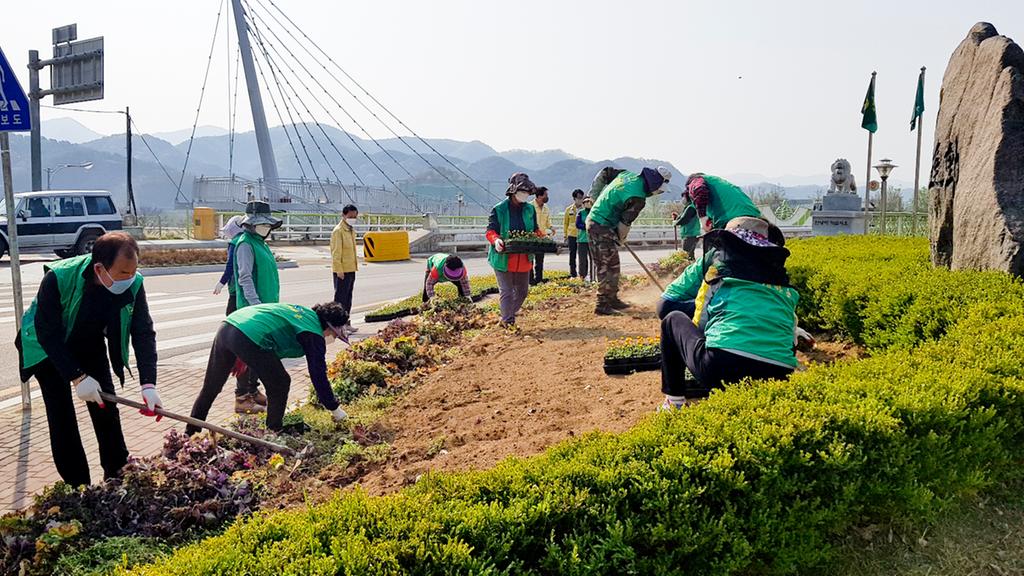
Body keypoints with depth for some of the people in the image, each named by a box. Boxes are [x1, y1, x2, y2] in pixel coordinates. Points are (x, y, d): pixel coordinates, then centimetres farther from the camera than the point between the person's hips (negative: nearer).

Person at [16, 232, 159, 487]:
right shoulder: (58, 278, -36)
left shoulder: (133, 283, -26)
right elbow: (48, 333, -30)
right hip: (48, 349, -3)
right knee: (62, 417, -6)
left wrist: (148, 384, -34)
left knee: (106, 409, 1)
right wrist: (77, 377, -34)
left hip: (90, 345, 3)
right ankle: (77, 487, 6)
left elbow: (143, 332, -24)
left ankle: (118, 479, 15)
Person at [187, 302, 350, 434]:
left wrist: (243, 355, 34)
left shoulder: (302, 311, 26)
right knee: (280, 385, 11)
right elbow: (319, 376, 2)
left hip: (227, 326, 9)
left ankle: (190, 433, 34)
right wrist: (335, 409, 12)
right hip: (249, 338, -9)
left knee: (210, 388, 22)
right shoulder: (314, 336, 2)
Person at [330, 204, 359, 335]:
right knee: (340, 298, -4)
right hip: (342, 270, -9)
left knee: (348, 298, 14)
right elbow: (336, 252, -16)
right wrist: (339, 270, -20)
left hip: (351, 269, 9)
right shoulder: (338, 231, -13)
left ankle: (346, 324, 22)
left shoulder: (351, 230, 15)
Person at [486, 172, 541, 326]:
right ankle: (507, 321, 4)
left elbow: (535, 230, 15)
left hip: (524, 259, 6)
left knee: (522, 290, 16)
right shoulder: (499, 209, -8)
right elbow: (490, 230, -9)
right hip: (504, 258, -5)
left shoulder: (530, 209, 8)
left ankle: (510, 314, 36)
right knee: (506, 291, -3)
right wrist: (496, 240, -30)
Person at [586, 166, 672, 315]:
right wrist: (621, 239, 6)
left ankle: (612, 299, 26)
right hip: (602, 227, -10)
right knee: (609, 266, -7)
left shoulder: (627, 174, 5)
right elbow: (625, 222, -14)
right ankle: (603, 305, -6)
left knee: (612, 265, 17)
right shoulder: (637, 198, -21)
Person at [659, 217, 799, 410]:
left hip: (721, 366, -4)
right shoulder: (784, 284, 24)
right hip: (778, 380, 4)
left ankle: (674, 404, 21)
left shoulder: (717, 257, 17)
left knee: (673, 320, 24)